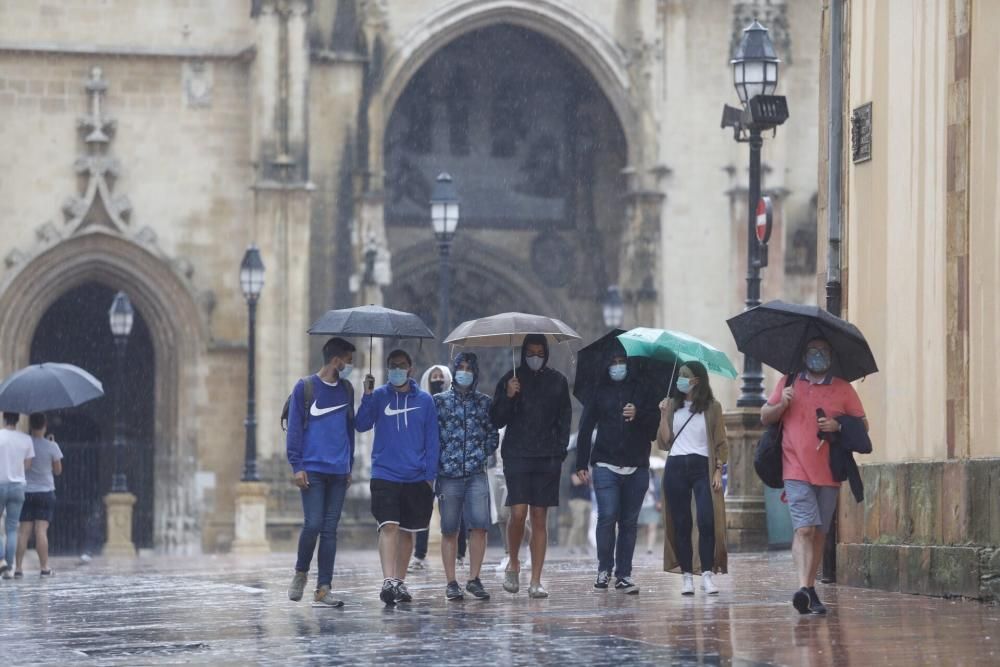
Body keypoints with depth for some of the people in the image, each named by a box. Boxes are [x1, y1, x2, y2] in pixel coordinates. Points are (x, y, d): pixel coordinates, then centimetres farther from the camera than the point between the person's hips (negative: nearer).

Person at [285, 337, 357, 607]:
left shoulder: (346, 390, 14)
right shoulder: (305, 387, -1)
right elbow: (294, 428, -3)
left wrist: (350, 466, 16)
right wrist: (296, 465, -9)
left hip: (338, 472, 4)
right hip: (313, 470, -4)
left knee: (330, 530, 2)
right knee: (313, 524, -11)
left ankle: (323, 589, 4)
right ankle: (300, 572, 13)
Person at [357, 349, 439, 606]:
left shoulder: (424, 400, 6)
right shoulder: (379, 396, 4)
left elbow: (432, 440, 6)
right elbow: (362, 425, -8)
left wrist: (430, 475, 1)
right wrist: (367, 396, -19)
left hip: (416, 478, 2)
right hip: (385, 475, -2)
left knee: (407, 531, 10)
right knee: (389, 526, -16)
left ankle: (400, 582, 20)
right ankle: (388, 581, -24)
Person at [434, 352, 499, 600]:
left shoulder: (484, 403, 11)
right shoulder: (440, 401, 7)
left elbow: (493, 436, 14)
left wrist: (481, 455, 1)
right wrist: (438, 462, -3)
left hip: (476, 474, 1)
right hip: (448, 475, -1)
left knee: (479, 526, -11)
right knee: (449, 530, 1)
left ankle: (474, 579, -3)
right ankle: (451, 582, 6)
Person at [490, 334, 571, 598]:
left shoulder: (557, 381, 8)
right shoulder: (511, 379, 3)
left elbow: (565, 419, 12)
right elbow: (497, 421, 3)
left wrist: (560, 452, 1)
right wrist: (508, 397, -14)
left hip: (547, 458, 2)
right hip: (517, 455, -2)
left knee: (540, 518, 2)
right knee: (518, 513, -13)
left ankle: (535, 581, 3)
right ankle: (513, 564, 12)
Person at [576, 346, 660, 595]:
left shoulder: (642, 390, 9)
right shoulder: (600, 391, 8)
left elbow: (656, 422, 7)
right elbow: (586, 427, 7)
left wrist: (638, 415, -14)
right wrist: (581, 464, 2)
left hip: (636, 467, 1)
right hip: (606, 466, -1)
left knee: (629, 522, 4)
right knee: (607, 516, -12)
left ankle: (624, 575, 9)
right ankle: (604, 569, 3)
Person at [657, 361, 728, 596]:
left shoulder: (712, 407, 6)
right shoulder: (672, 406, 12)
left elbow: (721, 444, 5)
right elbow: (664, 442, 7)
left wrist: (718, 471, -5)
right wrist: (663, 415, -3)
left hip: (702, 467, -3)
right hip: (676, 468, 3)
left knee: (707, 521, -15)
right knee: (681, 524, 1)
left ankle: (707, 574, -13)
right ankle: (687, 575, 3)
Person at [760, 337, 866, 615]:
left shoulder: (843, 389, 10)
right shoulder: (788, 384, 10)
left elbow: (863, 424, 10)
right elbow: (765, 417, 15)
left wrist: (838, 426, -9)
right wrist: (781, 405, -6)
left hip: (829, 474, 2)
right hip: (796, 472, -2)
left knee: (819, 533, 7)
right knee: (804, 528, -17)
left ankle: (810, 589, 16)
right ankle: (804, 588, -28)